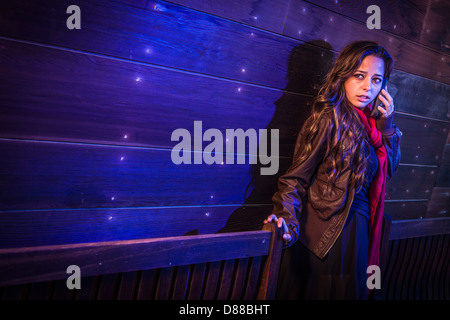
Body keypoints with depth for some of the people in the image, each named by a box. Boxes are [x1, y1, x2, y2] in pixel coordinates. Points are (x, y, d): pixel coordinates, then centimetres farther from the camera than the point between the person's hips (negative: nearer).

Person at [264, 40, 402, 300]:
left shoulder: (368, 122, 4)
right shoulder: (330, 119, -17)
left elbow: (389, 168, 13)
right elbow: (297, 176, -18)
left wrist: (387, 126, 0)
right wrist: (288, 222, -31)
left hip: (357, 229, 8)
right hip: (327, 235, -7)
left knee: (348, 291, 21)